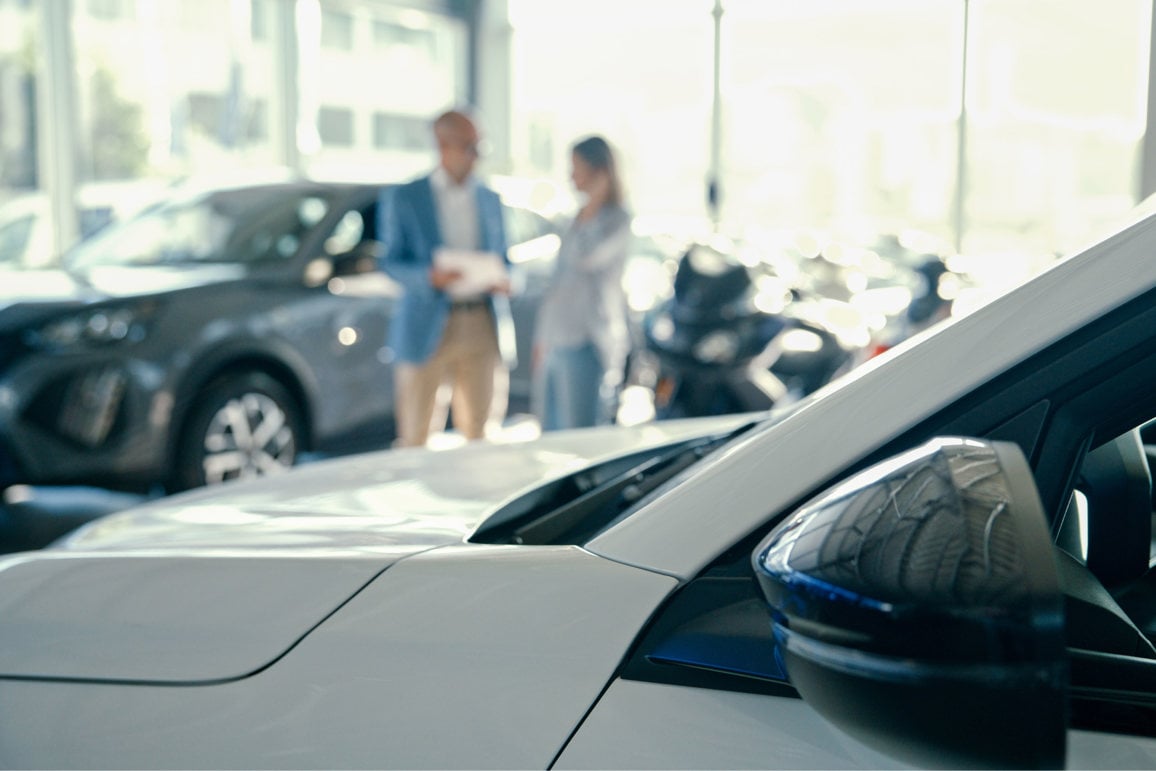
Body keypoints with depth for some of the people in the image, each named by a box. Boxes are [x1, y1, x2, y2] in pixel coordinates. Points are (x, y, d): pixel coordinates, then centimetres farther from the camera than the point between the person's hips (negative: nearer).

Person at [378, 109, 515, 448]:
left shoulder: (489, 199, 15)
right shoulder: (403, 198, 3)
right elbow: (391, 261, 0)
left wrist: (502, 280, -5)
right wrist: (430, 275, -20)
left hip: (481, 327, 4)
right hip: (427, 328, -3)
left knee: (476, 430, 7)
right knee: (414, 434, 0)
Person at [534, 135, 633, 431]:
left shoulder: (617, 218, -8)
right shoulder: (581, 218, 17)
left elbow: (585, 257, -26)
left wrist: (593, 203, -15)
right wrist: (542, 340, 22)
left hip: (587, 347, -8)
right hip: (557, 345, 9)